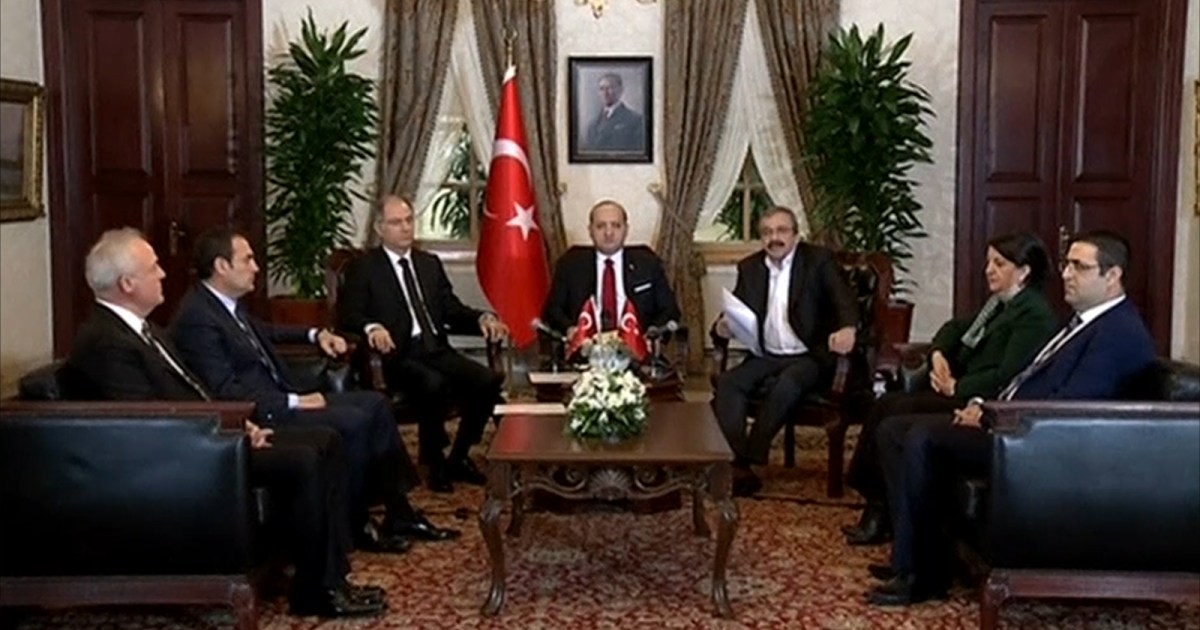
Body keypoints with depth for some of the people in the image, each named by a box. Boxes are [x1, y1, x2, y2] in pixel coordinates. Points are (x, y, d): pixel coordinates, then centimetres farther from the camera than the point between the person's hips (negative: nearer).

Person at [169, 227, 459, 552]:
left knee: (375, 404, 4)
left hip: (283, 396, 11)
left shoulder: (228, 303, 11)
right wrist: (293, 402, -21)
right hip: (259, 415, -11)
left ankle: (399, 513, 5)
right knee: (354, 421, -23)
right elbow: (225, 391, -23)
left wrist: (315, 334, 20)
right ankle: (355, 527, -6)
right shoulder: (197, 318, -19)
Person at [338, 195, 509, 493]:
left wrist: (481, 319, -6)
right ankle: (434, 463, -12)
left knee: (489, 381, -20)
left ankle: (458, 458, -1)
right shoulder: (364, 268, 5)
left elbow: (453, 310, 15)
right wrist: (372, 327, -28)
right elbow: (348, 313, -6)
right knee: (434, 385, -36)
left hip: (437, 350, 5)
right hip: (398, 355, -5)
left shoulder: (430, 264, 20)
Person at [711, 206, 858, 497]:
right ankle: (736, 464, -29)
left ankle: (750, 461, -26)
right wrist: (723, 326, -16)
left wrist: (847, 327, -39)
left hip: (810, 356, -4)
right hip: (766, 356, 4)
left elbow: (842, 297, -15)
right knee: (727, 382, -23)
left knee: (787, 384, -35)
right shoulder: (750, 267, 12)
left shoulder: (819, 260, -2)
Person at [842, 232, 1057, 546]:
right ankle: (876, 504, -9)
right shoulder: (1001, 302, 16)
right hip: (960, 390, 10)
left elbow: (1006, 377, -22)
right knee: (887, 403, -8)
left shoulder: (1035, 315, -14)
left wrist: (957, 387, -16)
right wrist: (938, 353, 5)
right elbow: (957, 327, 25)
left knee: (898, 414, -20)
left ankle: (882, 513, -7)